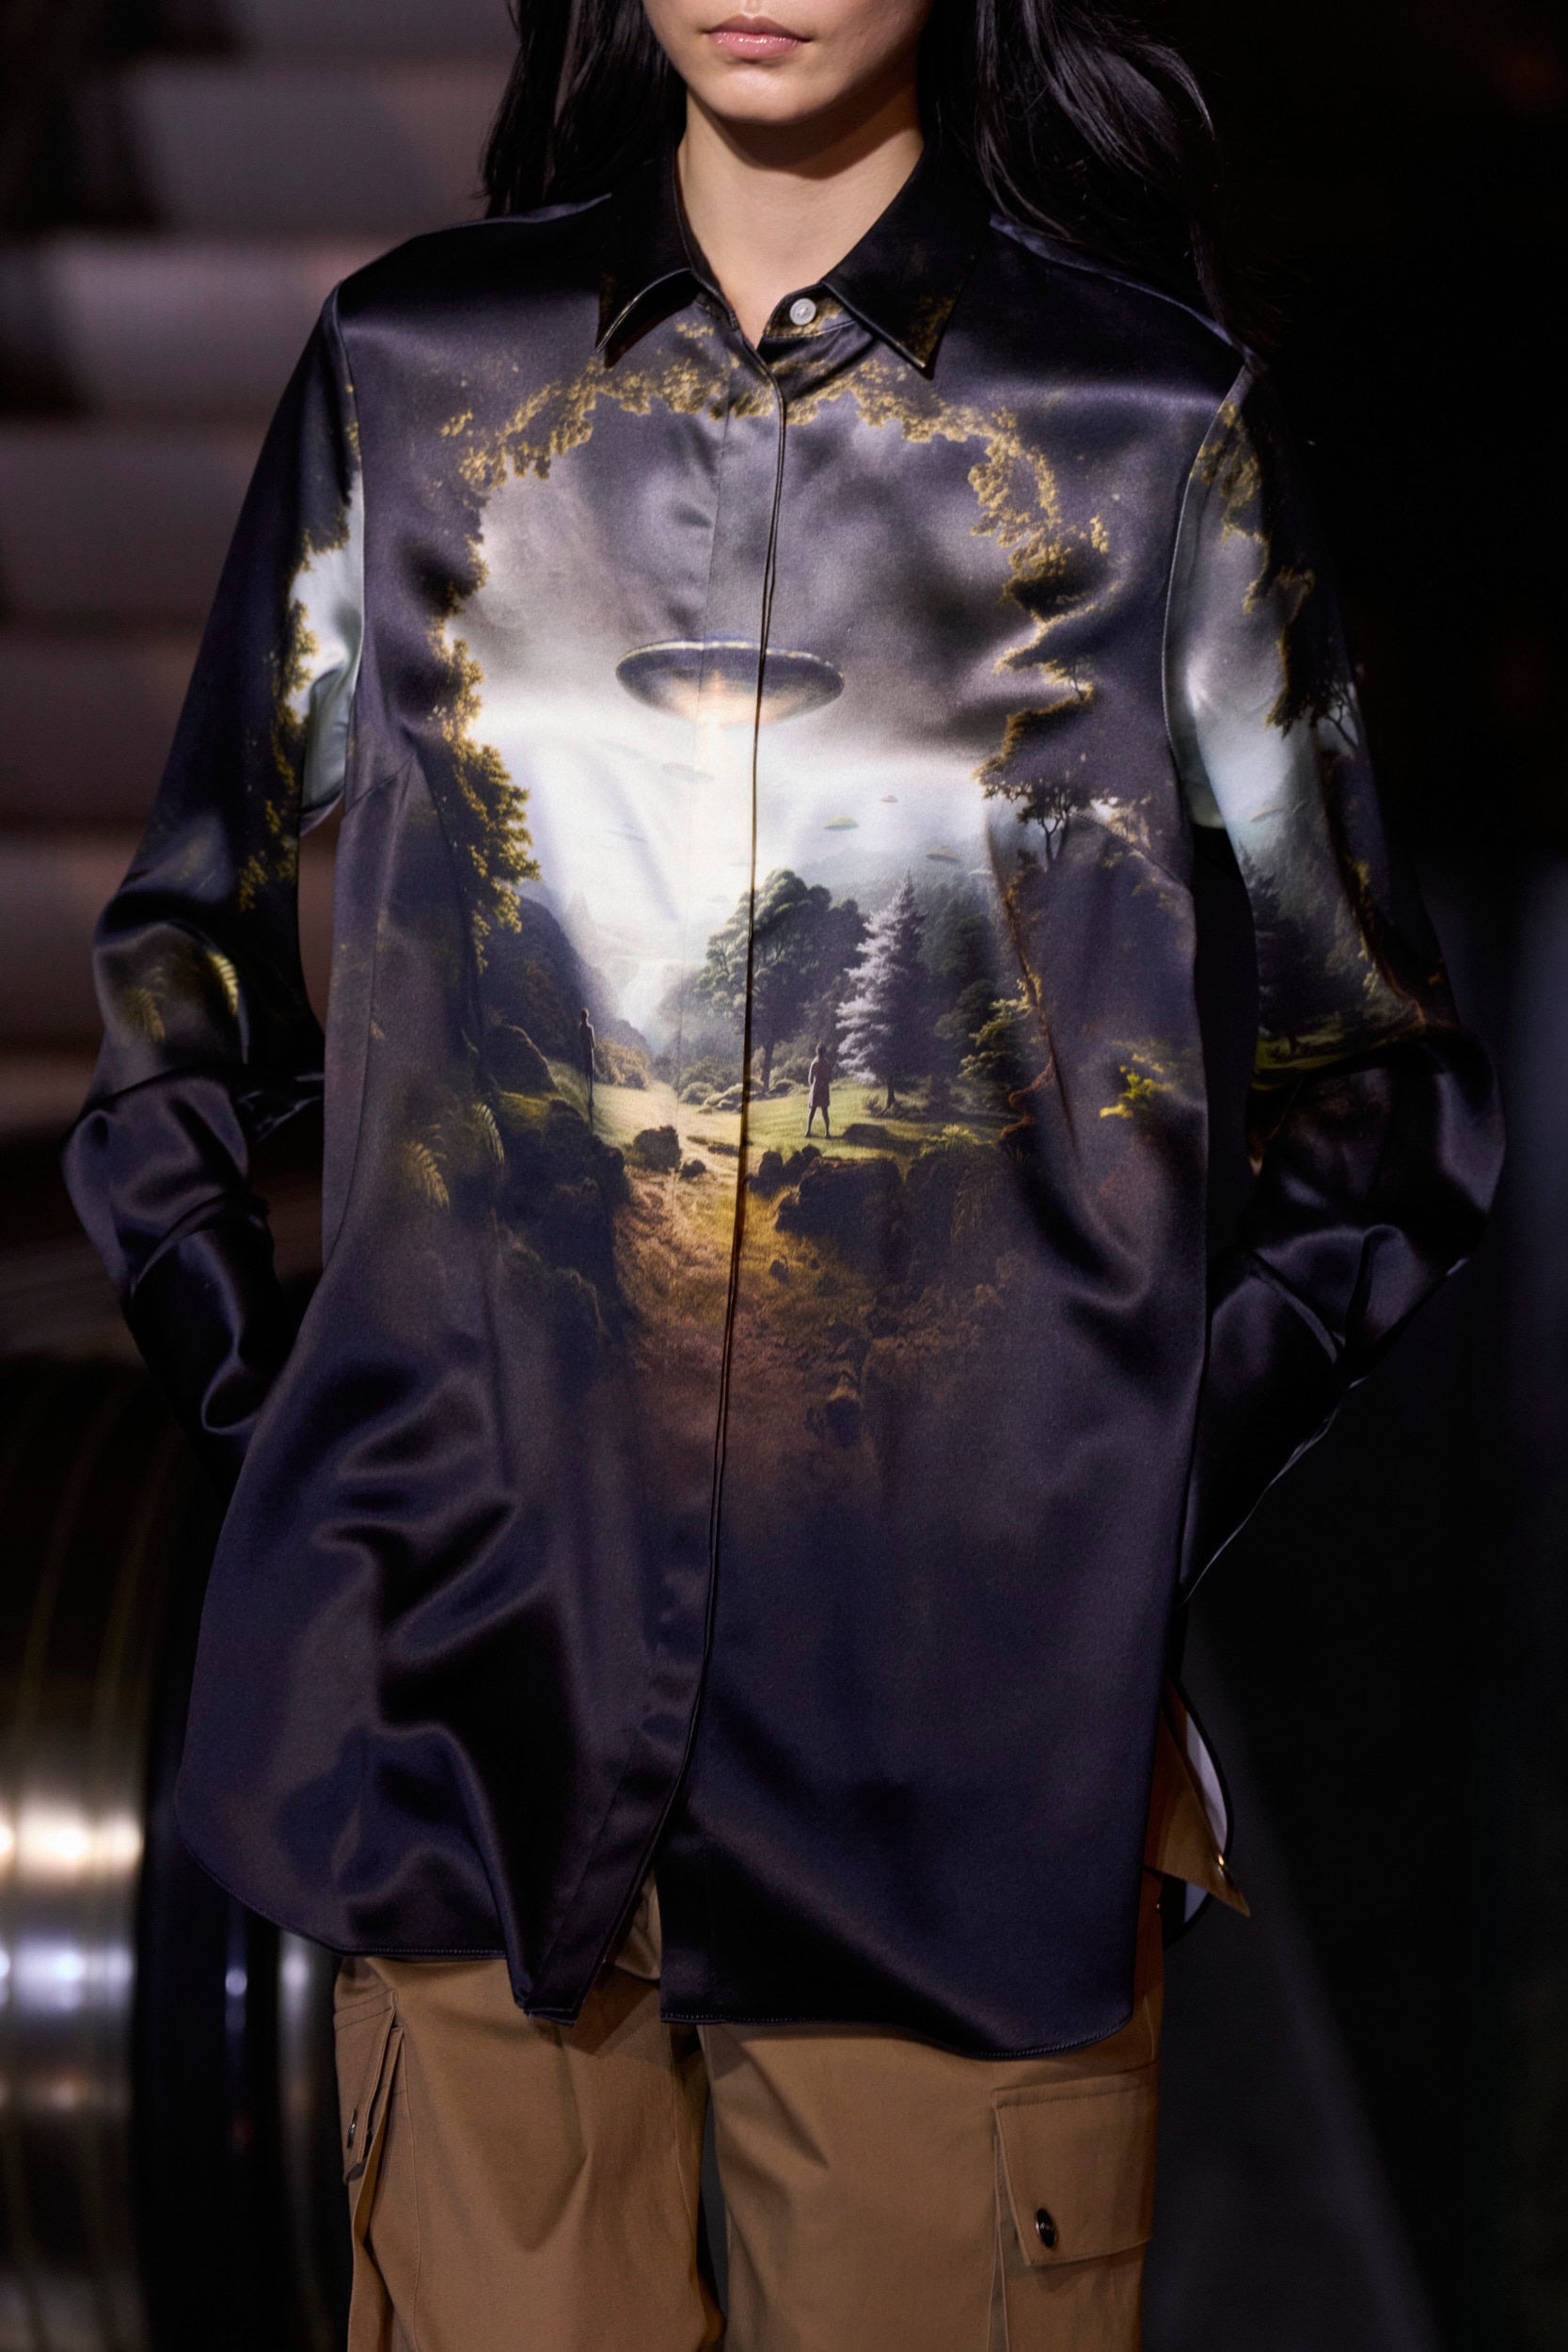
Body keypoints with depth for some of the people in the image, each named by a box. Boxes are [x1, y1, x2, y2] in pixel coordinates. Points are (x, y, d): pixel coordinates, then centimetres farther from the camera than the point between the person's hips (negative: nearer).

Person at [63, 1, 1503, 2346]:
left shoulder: (1154, 431, 2)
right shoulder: (415, 374, 8)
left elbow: (1376, 1107, 9)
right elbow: (192, 973, 17)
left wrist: (1131, 1522, 0)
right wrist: (266, 1414, 6)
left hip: (965, 1736, -1)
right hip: (477, 1702, 2)